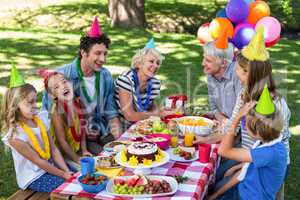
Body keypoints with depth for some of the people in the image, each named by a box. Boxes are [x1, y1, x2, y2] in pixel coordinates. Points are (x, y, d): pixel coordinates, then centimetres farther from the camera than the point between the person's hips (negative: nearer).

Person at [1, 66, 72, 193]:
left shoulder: (40, 120, -3)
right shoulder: (15, 135, -21)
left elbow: (53, 149, -2)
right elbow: (37, 161, -18)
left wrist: (67, 171, -11)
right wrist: (63, 175, -15)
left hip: (50, 166, 6)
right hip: (33, 178, -6)